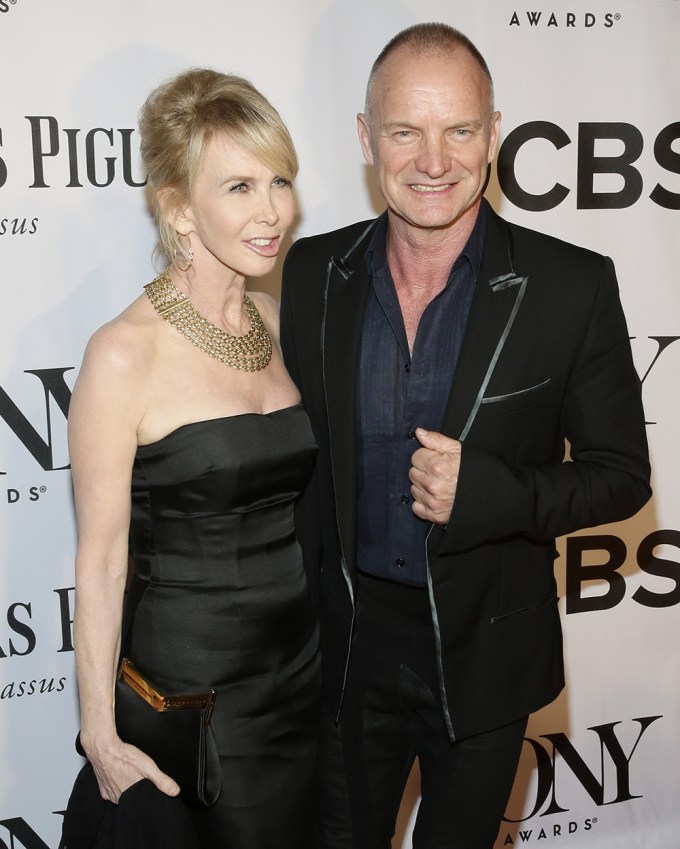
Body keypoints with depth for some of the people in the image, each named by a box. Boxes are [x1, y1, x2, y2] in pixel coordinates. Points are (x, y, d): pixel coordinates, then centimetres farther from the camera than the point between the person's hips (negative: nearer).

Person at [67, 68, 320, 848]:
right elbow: (100, 558, -14)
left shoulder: (279, 323, 2)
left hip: (303, 663, 6)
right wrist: (101, 731, -13)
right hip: (190, 687, -6)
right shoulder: (125, 352, -17)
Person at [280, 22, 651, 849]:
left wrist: (485, 493, -25)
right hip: (344, 641, 2)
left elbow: (620, 474, -8)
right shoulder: (313, 272, -6)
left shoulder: (572, 286, -14)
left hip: (486, 652, -1)